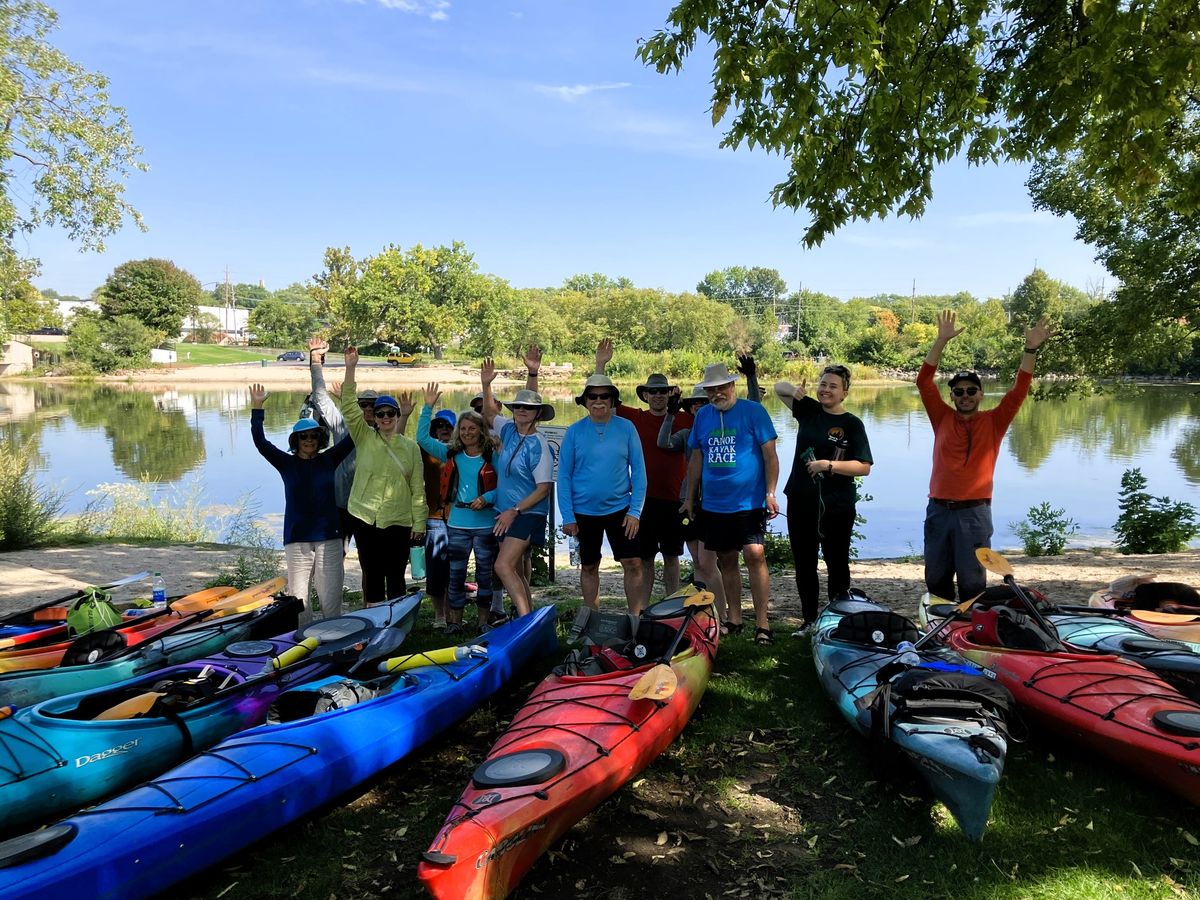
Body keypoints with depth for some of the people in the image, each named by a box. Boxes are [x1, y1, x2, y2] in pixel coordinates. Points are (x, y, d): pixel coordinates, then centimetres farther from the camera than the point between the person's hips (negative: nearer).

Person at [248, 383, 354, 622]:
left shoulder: (329, 460, 8)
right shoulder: (287, 463, 6)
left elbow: (352, 438, 5)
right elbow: (260, 442, 0)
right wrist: (257, 408, -7)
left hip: (329, 537, 1)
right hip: (297, 538, 0)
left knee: (331, 594, 3)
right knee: (298, 596, 2)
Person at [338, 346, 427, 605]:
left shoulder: (410, 447, 4)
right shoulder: (364, 438, 4)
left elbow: (418, 488, 3)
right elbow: (349, 407, -8)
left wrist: (419, 523, -1)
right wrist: (350, 368, -17)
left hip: (399, 522, 0)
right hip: (365, 518, 0)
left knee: (396, 576, 6)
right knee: (372, 574, 7)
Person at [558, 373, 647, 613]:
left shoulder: (626, 428, -2)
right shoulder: (574, 432, -3)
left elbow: (638, 470, -1)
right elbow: (564, 476, -1)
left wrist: (635, 511, -8)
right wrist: (567, 516, -6)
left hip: (620, 509, 0)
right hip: (584, 512, 1)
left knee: (633, 564, -3)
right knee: (589, 567, 13)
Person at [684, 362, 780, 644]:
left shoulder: (753, 410, -4)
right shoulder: (703, 415, 9)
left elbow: (770, 455, -6)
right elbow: (696, 459, 15)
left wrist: (770, 493, -12)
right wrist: (690, 498, 14)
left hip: (749, 501, -5)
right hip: (714, 503, 5)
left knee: (754, 556, -13)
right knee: (725, 561, 10)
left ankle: (762, 623, -6)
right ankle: (734, 620, 21)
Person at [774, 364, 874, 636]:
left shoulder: (852, 424, -6)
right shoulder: (808, 410, 5)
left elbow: (864, 467, -12)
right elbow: (778, 387, 13)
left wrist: (828, 465, -21)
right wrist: (794, 389, -9)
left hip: (837, 507, -4)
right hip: (800, 502, 4)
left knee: (836, 563, 7)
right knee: (804, 563, 12)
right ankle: (808, 620, 24)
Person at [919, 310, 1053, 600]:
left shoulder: (993, 422, 4)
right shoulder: (942, 418, 6)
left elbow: (1019, 391, -5)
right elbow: (924, 382, -1)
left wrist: (1031, 350, -16)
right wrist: (941, 340, -9)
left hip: (974, 512, -2)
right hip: (938, 509, 2)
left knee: (972, 582, 3)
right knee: (936, 579, 10)